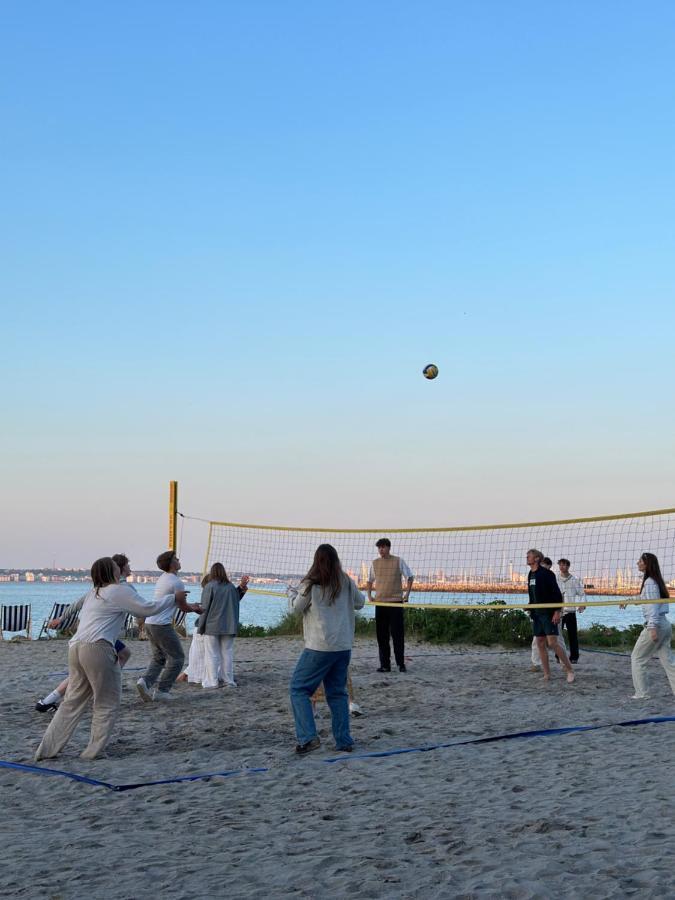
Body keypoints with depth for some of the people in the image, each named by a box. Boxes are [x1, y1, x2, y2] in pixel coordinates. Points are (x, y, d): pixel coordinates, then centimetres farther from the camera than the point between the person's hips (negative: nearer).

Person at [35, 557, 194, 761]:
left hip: (75, 647, 8)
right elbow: (148, 608, 0)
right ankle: (94, 750, 7)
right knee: (107, 703, 6)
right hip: (97, 649, -8)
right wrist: (173, 598, 11)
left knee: (73, 702, 14)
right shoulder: (119, 591, 1)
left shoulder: (93, 593, 25)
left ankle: (46, 750, 12)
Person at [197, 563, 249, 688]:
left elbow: (204, 608, -9)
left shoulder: (209, 586, -9)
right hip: (229, 627, 4)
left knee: (212, 654, 3)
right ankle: (228, 680, 10)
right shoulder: (231, 587, 3)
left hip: (212, 626, -3)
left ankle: (212, 681, 1)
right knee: (227, 653, 10)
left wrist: (200, 627, -3)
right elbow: (235, 604, 14)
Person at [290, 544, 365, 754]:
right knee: (338, 692, 15)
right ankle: (344, 741, 13)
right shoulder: (346, 583, 3)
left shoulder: (311, 584, -10)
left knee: (299, 689, 4)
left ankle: (308, 737, -9)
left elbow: (297, 607, 2)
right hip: (344, 647, 5)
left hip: (319, 647, -5)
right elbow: (360, 603, 17)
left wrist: (298, 595, 21)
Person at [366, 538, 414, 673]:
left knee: (397, 634, -2)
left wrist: (407, 594, -5)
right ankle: (385, 664, 10)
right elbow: (370, 581, 19)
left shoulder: (398, 561, -1)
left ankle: (401, 663, 6)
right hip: (380, 602, 3)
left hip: (396, 602, -3)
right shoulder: (375, 563, 8)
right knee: (381, 635, 4)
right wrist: (369, 595, 6)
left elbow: (409, 577, 4)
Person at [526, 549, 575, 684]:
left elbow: (557, 593, -14)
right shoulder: (531, 575, 13)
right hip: (537, 614, 8)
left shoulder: (546, 573, -11)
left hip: (549, 614, -8)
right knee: (540, 644, 5)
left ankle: (570, 670, -2)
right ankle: (547, 674, 11)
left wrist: (557, 611, -19)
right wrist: (531, 610, 17)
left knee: (552, 643, -12)